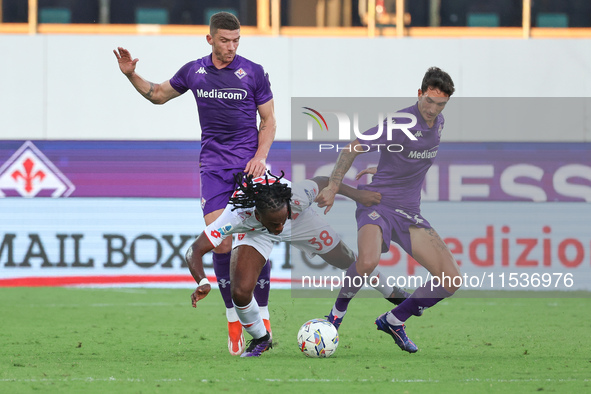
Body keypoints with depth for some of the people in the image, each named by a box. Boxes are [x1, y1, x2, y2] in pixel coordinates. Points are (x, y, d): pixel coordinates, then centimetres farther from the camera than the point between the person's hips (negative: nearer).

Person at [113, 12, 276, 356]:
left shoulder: (254, 72, -1)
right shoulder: (194, 71, 6)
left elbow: (269, 120, 5)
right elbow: (159, 95, 23)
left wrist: (260, 157, -10)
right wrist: (131, 75, 8)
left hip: (249, 165, -1)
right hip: (213, 168, 2)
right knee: (221, 243, -10)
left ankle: (262, 317, 6)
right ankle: (233, 321, 0)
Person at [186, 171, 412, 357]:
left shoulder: (297, 197, -42)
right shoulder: (237, 217, -46)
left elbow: (322, 182, -18)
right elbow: (195, 251, -45)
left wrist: (358, 195, -8)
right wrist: (202, 283, -63)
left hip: (300, 222, 1)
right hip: (255, 232, -1)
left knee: (349, 261, 15)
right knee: (240, 292, -21)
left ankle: (389, 292, 48)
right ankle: (260, 340, 11)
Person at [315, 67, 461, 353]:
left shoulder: (438, 123, 8)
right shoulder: (400, 123, -16)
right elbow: (352, 148, -12)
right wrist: (334, 185, -20)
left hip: (409, 212, 7)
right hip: (377, 204, -7)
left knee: (451, 281, -6)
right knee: (368, 262, -37)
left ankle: (393, 320, 14)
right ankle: (338, 311, -5)